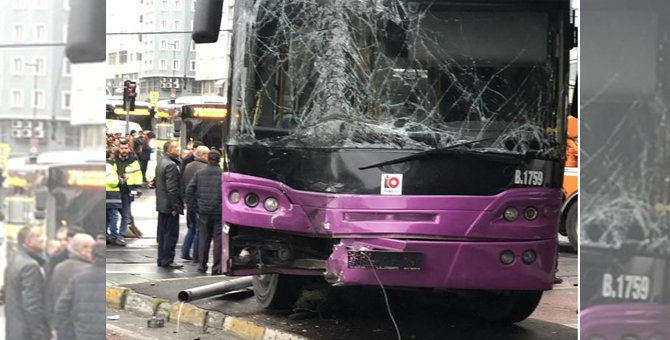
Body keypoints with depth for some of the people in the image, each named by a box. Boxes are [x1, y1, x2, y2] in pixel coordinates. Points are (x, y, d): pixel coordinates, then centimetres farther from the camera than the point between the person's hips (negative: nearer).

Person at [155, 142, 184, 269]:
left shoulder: (161, 162, 13)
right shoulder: (171, 165, -18)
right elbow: (172, 188, -22)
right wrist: (175, 207, -19)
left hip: (162, 204, 10)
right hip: (169, 205, -10)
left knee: (163, 233, 14)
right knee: (171, 233, -3)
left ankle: (162, 259, 20)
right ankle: (167, 260, 0)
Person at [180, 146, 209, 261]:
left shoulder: (187, 167, 7)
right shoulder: (205, 168, -16)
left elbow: (181, 185, 12)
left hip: (189, 202, 7)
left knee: (191, 227, 19)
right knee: (199, 229, 2)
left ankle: (185, 252, 16)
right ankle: (196, 256, 5)